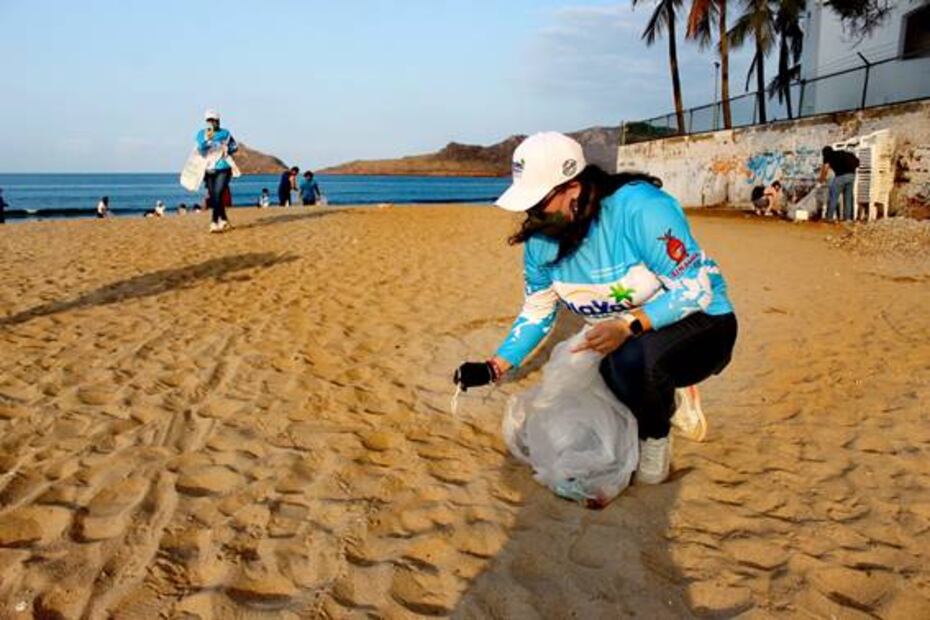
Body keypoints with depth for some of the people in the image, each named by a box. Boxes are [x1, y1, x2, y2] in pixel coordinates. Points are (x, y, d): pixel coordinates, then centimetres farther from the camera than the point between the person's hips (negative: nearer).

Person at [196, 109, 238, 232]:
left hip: (223, 169, -3)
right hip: (209, 170, 3)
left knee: (218, 195, -16)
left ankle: (214, 222, -17)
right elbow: (200, 150, -5)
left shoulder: (225, 133, 5)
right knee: (213, 197, 7)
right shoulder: (201, 134, 6)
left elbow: (235, 147, 15)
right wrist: (206, 140, -19)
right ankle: (223, 220, 24)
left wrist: (227, 150, -2)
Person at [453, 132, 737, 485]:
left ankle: (655, 438, -6)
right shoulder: (540, 239, -8)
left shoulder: (638, 207, -29)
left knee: (634, 360, -39)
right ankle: (667, 398, 26)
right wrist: (494, 368, -7)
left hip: (700, 323, -7)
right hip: (624, 339, 7)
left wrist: (629, 325, -41)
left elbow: (697, 288, -28)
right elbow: (537, 313, 3)